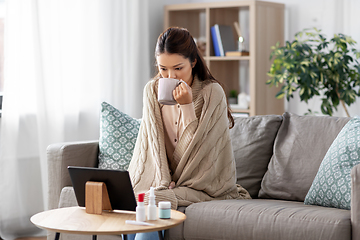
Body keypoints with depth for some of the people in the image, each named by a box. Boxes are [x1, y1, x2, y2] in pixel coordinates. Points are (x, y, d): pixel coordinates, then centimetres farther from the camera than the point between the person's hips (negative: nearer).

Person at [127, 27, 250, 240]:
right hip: (165, 179, 4)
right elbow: (154, 143, -2)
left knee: (150, 204, -29)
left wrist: (186, 106, -22)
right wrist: (163, 183, -14)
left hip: (204, 186, -4)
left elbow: (198, 147, -13)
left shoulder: (212, 92, -11)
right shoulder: (153, 90, 2)